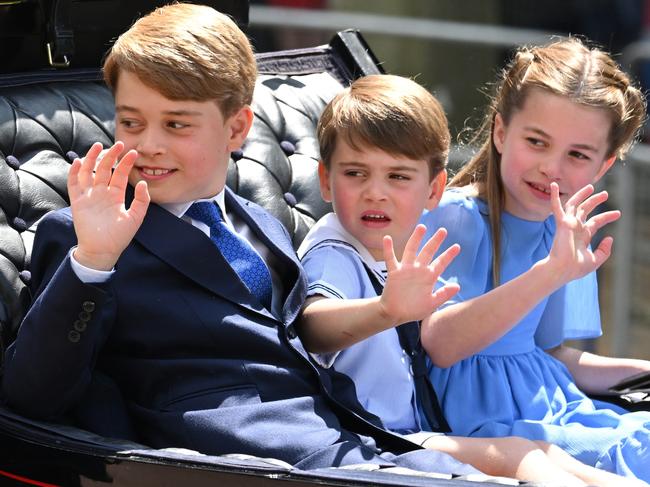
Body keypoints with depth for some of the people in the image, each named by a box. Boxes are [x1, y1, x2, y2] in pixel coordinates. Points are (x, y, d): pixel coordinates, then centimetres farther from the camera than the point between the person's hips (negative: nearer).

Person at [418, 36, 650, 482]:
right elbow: (440, 345, -27)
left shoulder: (565, 233, 12)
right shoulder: (457, 217, -12)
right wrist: (551, 272, -35)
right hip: (478, 417, -8)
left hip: (551, 406, 8)